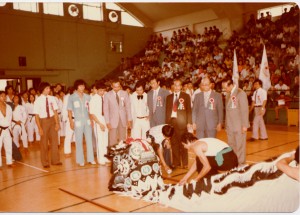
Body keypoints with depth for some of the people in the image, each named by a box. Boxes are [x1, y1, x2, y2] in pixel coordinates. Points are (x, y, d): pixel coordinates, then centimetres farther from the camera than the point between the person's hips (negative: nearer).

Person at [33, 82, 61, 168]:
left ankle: (55, 160, 25)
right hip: (43, 121, -3)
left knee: (54, 140, 10)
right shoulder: (38, 101, -12)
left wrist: (57, 123, -6)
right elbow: (36, 115, -10)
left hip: (52, 120, 3)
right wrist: (39, 128, -13)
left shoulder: (52, 98, -2)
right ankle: (45, 162, 24)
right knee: (44, 142, 9)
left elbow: (55, 111, 0)